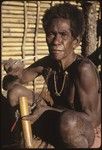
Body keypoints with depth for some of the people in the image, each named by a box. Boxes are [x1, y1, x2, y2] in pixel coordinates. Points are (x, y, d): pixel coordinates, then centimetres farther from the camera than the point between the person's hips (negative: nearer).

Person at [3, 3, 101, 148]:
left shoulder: (84, 69, -28)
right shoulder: (45, 64, -10)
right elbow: (8, 84, 2)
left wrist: (46, 110, -25)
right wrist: (14, 74, -23)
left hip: (84, 132, -6)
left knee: (68, 120, -40)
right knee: (15, 92, -3)